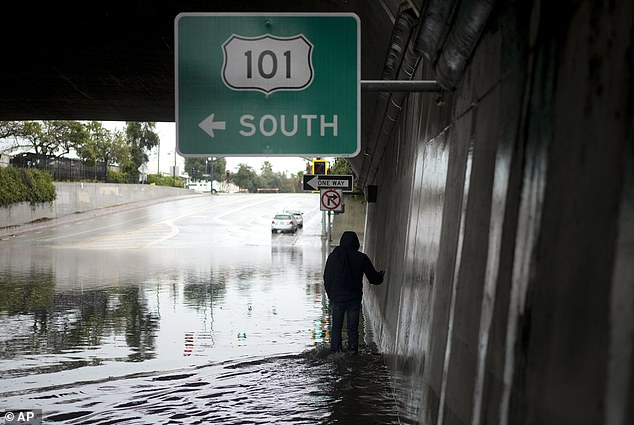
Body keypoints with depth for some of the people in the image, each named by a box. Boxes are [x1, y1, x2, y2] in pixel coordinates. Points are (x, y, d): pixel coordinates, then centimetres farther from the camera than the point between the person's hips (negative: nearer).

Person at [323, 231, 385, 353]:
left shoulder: (333, 256, -4)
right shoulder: (362, 258, -5)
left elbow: (326, 279, 1)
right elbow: (373, 278, 2)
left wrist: (330, 295, 13)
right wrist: (380, 276, 25)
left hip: (337, 298, 0)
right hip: (355, 298, 0)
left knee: (336, 326, 10)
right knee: (353, 328, 8)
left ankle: (335, 350, 9)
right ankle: (353, 351, 8)